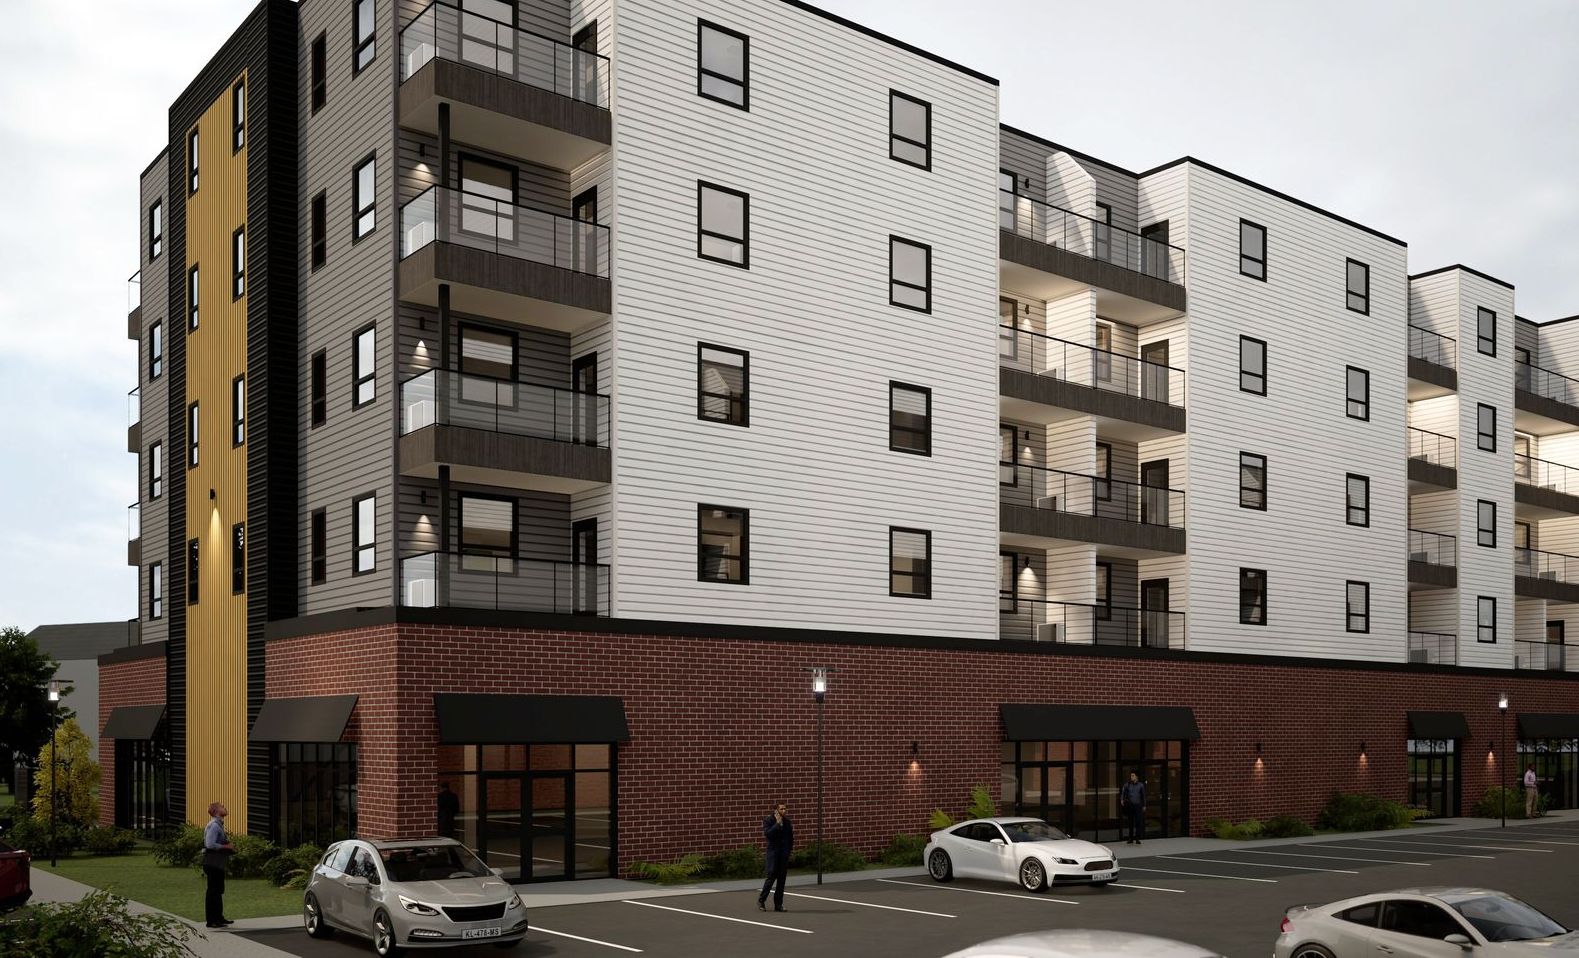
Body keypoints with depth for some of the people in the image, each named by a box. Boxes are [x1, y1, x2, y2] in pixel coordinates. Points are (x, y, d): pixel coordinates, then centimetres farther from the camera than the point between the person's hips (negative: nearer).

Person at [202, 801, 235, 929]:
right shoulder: (214, 825, -16)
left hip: (218, 864, 10)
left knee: (219, 890, 17)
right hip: (213, 863, -10)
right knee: (213, 891, -5)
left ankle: (219, 917, 26)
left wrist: (229, 847, 11)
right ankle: (211, 920, 0)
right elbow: (210, 844, -24)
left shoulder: (219, 825, 16)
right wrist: (226, 847, -16)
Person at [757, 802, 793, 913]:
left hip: (784, 853, 5)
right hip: (773, 852, -5)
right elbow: (767, 834, -20)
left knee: (782, 878, 4)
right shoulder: (768, 821, -4)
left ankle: (778, 904, 9)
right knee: (771, 877, -9)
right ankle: (761, 900, 6)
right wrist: (777, 823, -18)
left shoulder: (787, 821, 11)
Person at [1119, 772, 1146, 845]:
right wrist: (1122, 799, -21)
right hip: (1130, 805, 1)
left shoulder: (1141, 785, 5)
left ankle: (1137, 838, -1)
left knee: (1138, 822, -6)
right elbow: (1123, 792, -3)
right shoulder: (1127, 785, 3)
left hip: (1138, 805, -1)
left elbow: (1143, 796, 10)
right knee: (1130, 823, 5)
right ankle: (1131, 838, 12)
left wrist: (1144, 806, 8)